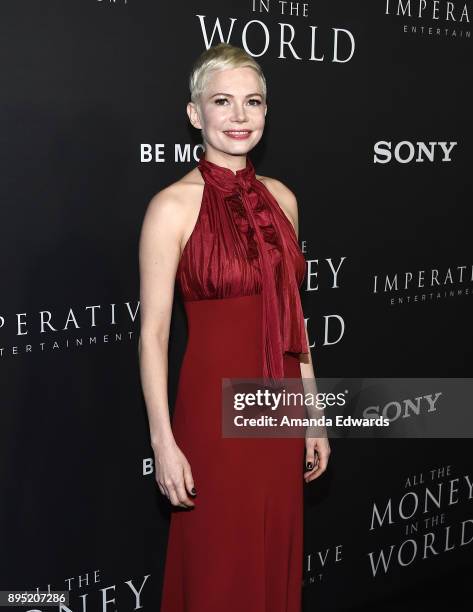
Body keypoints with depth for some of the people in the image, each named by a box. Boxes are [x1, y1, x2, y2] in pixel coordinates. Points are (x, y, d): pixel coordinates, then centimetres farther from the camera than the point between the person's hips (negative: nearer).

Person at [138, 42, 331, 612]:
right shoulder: (174, 205, -11)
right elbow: (153, 330, -11)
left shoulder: (280, 197, 6)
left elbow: (290, 314, 11)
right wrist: (164, 441, -14)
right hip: (215, 413, -5)